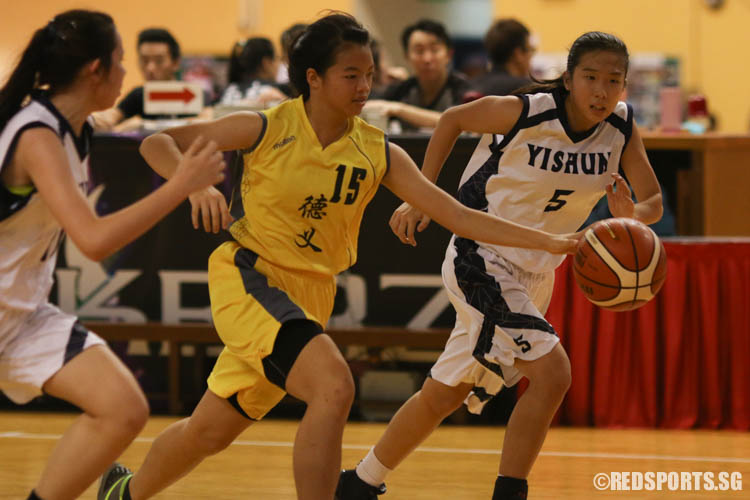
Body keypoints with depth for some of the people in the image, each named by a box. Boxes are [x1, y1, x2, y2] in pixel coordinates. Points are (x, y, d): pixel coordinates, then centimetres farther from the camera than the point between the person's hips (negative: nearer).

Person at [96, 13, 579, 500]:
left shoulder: (378, 153, -1)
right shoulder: (267, 129, -10)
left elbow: (458, 215, -3)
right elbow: (158, 143, -7)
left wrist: (548, 241, -12)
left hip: (311, 295, 5)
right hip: (249, 276, -5)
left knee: (210, 432, 13)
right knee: (334, 386, -28)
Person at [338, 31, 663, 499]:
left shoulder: (622, 128, -7)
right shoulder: (526, 113, -20)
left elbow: (653, 200, -3)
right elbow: (453, 119, -4)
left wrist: (631, 215, -26)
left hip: (534, 275, 6)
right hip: (481, 261, -6)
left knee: (443, 395, 14)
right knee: (552, 374, -23)